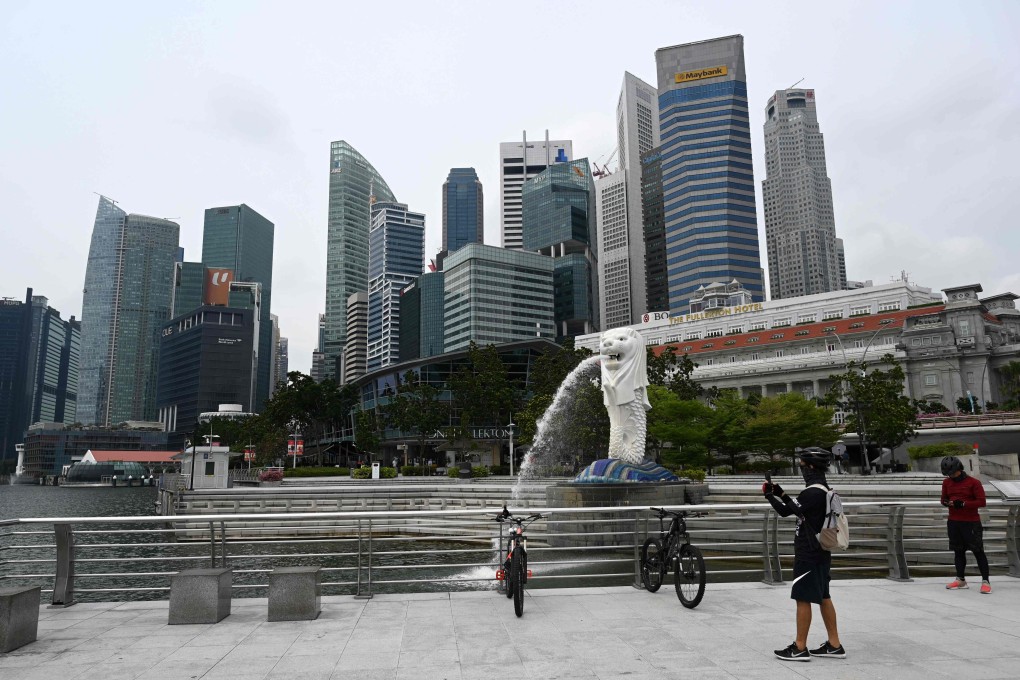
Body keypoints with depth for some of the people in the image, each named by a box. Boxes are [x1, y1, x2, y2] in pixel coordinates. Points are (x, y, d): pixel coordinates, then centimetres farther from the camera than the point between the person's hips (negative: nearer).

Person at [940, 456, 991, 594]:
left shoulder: (973, 482, -9)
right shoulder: (947, 483, 8)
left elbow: (981, 502, -13)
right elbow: (944, 499, 14)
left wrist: (963, 504, -23)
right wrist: (947, 503, -9)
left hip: (971, 522, -5)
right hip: (953, 522, 5)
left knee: (978, 551, -2)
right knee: (958, 551, 12)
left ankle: (985, 581, 3)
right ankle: (961, 580, 20)